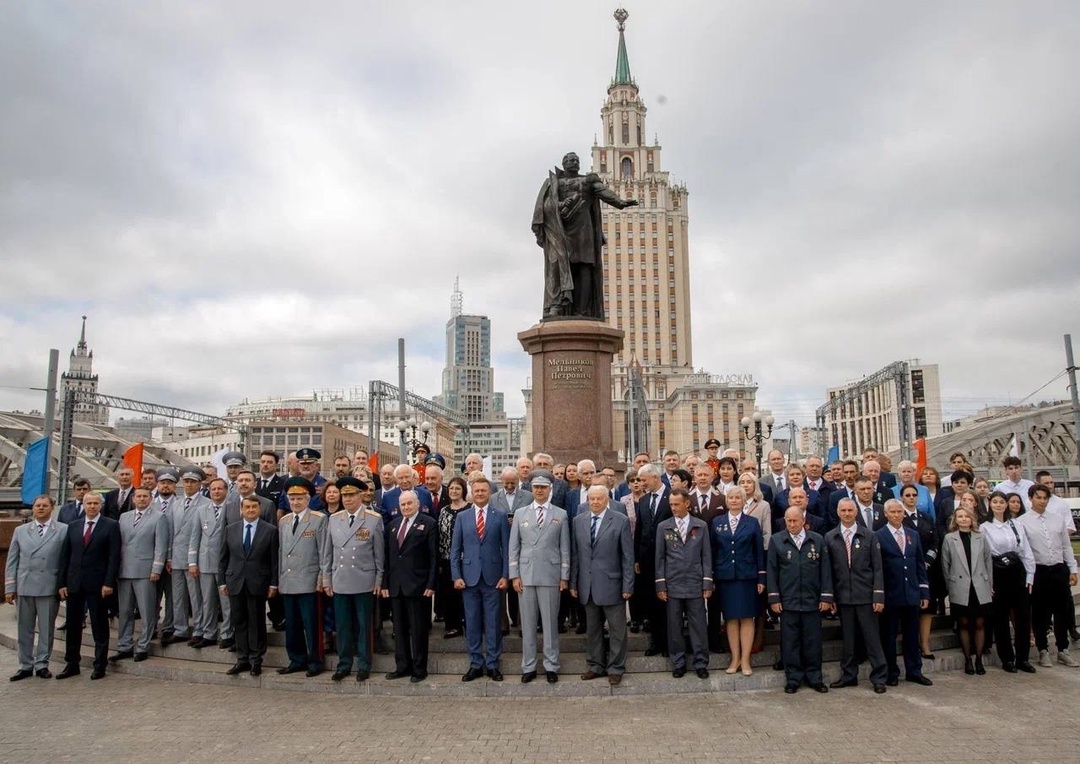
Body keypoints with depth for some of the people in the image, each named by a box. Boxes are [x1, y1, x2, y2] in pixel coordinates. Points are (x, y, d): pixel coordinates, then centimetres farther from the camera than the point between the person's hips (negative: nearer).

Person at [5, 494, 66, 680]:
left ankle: (42, 664, 17)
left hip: (49, 587, -3)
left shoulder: (63, 530, -1)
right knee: (24, 629, 10)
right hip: (24, 587, 3)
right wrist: (10, 588, 4)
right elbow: (12, 561, 10)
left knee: (46, 628, 5)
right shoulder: (20, 531, 11)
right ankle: (25, 666, 21)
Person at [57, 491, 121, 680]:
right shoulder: (73, 526, 11)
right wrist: (62, 583, 3)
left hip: (98, 584, -4)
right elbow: (64, 555, 10)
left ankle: (99, 666, 11)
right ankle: (72, 664, 22)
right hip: (74, 584, 4)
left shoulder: (111, 525, -2)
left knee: (99, 627, 3)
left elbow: (114, 556, -7)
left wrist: (109, 582, -14)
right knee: (73, 625, 10)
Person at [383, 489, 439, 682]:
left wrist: (431, 584, -13)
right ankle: (402, 666, 21)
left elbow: (434, 557, -7)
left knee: (418, 629, 2)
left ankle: (419, 669, 12)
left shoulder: (429, 524, -3)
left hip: (418, 585, -5)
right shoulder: (392, 525, 13)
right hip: (395, 585, 5)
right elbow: (387, 556, 11)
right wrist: (385, 583, 6)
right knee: (399, 629, 11)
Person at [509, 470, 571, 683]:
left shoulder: (561, 515, 5)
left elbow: (565, 548, 4)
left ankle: (551, 666, 14)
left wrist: (565, 576, -1)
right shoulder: (520, 514, 8)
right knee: (527, 623, 6)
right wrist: (514, 575, 0)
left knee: (550, 622, 4)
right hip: (526, 576, 1)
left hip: (550, 576, -1)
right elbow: (513, 546, 7)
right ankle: (528, 667, 15)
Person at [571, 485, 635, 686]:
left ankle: (615, 669, 16)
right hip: (587, 585, 3)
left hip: (611, 584, -3)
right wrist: (573, 583, 5)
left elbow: (628, 556, -4)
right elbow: (575, 554, 8)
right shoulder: (578, 521, 6)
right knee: (592, 629, 13)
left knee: (617, 629, 4)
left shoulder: (620, 521, -5)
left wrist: (628, 585, -7)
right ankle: (595, 666, 25)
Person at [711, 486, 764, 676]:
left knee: (747, 618, 1)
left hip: (746, 576, -1)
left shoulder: (753, 522, 4)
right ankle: (735, 659, 14)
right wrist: (711, 577, 1)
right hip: (725, 576, 1)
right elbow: (713, 551, 6)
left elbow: (759, 552, 3)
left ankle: (745, 660, 7)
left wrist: (761, 578, -1)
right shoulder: (716, 522, 6)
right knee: (730, 618, 5)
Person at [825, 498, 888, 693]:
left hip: (865, 595, -2)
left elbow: (877, 568, -2)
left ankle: (879, 678, 12)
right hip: (843, 596, 2)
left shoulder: (869, 536, 0)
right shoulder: (830, 537, 4)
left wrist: (879, 596, -7)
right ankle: (848, 676, 20)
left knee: (872, 637, 2)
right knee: (848, 638, 10)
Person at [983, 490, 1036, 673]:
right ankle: (1007, 659, 14)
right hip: (997, 575, -3)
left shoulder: (1016, 525, 8)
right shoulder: (984, 528, -1)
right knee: (1001, 618, 3)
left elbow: (1026, 552, 8)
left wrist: (1030, 577, 2)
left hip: (1017, 572, 3)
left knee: (1023, 616, 4)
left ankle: (1023, 658, 15)